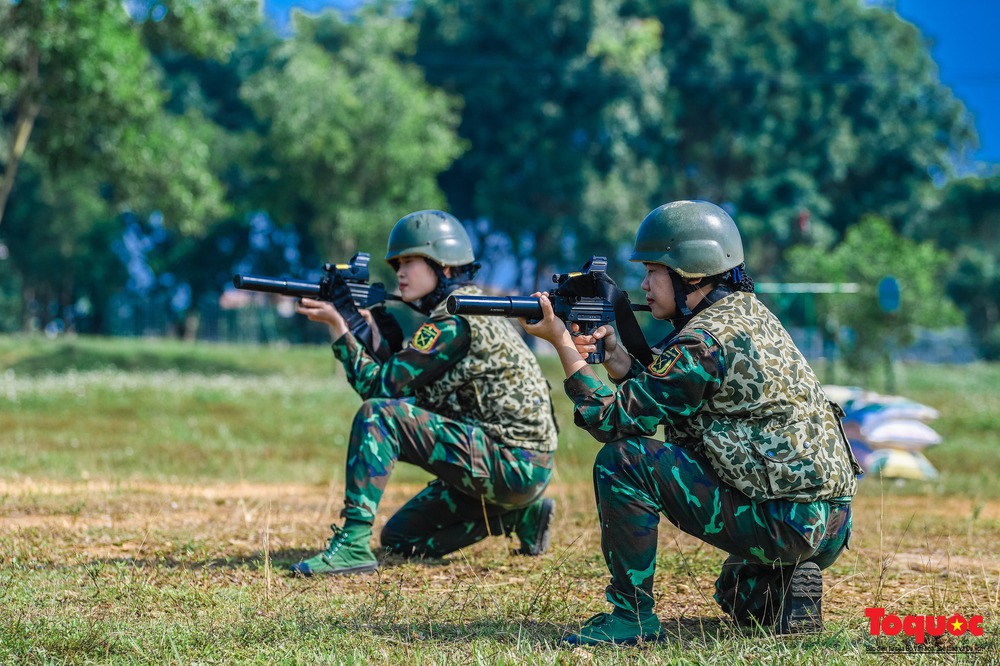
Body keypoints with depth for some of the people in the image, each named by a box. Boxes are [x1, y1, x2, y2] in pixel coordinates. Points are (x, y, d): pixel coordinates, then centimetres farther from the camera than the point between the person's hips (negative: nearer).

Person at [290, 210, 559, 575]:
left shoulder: (454, 321, -15)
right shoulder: (465, 310, 15)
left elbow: (381, 386, -15)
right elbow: (398, 377, 17)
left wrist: (337, 325, -11)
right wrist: (369, 322, 6)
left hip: (513, 463, -10)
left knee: (378, 414, -19)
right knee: (400, 538, 18)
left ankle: (353, 544, -23)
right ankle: (519, 515, 17)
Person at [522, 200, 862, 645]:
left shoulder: (705, 341, -16)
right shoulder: (747, 312, 13)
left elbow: (613, 419, -13)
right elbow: (663, 397, 19)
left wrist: (561, 343, -5)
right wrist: (620, 361, 4)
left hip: (786, 522, -10)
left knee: (621, 462, -13)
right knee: (739, 594, 39)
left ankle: (631, 615, -7)